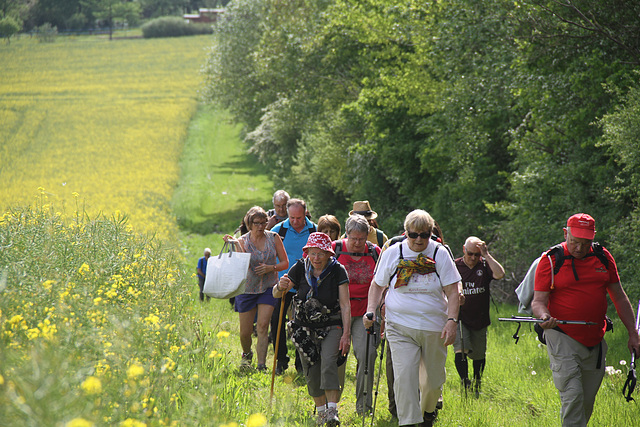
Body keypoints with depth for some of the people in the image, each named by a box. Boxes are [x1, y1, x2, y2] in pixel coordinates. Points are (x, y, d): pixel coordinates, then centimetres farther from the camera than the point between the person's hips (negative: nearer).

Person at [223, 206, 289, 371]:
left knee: (262, 326, -15)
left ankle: (261, 365, -13)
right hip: (247, 289, 0)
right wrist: (236, 245, -31)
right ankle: (246, 354, 38)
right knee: (245, 331, 6)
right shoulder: (243, 240, -5)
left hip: (268, 288, 0)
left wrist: (271, 268, -15)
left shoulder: (273, 238, -2)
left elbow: (285, 263, 3)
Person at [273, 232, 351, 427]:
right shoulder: (300, 268, -5)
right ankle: (321, 411, 22)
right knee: (311, 371, 3)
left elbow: (345, 305, -10)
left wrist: (346, 334, -17)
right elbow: (276, 294, 0)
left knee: (328, 363, -23)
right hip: (305, 327, 3)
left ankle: (332, 411, -24)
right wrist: (281, 287, -24)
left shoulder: (337, 270, -11)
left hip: (331, 326, -3)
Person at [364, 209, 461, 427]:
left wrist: (452, 320, -13)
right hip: (400, 327, -1)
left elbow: (452, 291, -1)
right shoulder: (392, 253, 1)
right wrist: (370, 311, -4)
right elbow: (377, 285, 11)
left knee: (435, 377, 12)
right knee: (405, 376, -15)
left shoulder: (440, 254, 0)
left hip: (434, 327, 1)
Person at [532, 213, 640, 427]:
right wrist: (544, 316, -30)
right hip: (562, 338, -5)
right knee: (572, 395, -15)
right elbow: (538, 300, -7)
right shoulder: (551, 260, -5)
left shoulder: (603, 257, 7)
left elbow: (619, 297, 14)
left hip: (595, 341, 5)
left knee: (588, 400, 10)